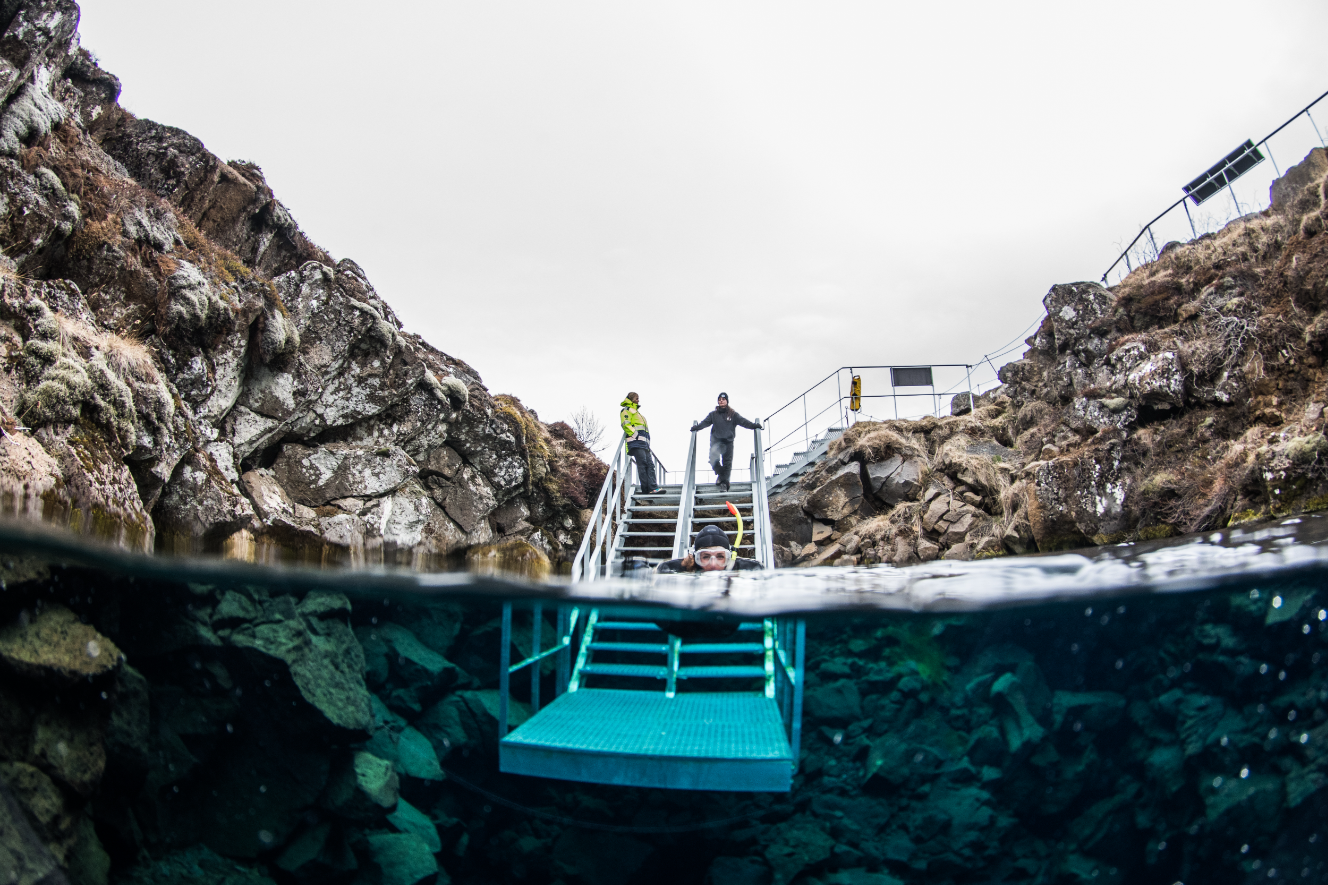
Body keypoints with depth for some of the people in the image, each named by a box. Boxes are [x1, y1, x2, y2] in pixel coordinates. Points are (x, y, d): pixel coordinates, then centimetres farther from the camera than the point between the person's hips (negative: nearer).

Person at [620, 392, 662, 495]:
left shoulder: (636, 412, 34)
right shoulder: (627, 410, 7)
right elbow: (625, 424, -9)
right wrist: (635, 434, -18)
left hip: (644, 444, 9)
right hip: (636, 443, -9)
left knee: (650, 464, -4)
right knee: (642, 465, -16)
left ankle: (652, 488, -14)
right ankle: (646, 489, -21)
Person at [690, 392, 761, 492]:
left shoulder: (733, 414, 10)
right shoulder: (713, 414, 13)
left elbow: (743, 421, 2)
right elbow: (705, 422, 5)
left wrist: (754, 425, -10)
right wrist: (696, 427, -10)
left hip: (728, 441, 1)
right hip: (716, 441, -1)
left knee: (727, 463, -1)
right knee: (714, 459, -25)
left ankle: (724, 483, 7)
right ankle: (720, 473, -2)